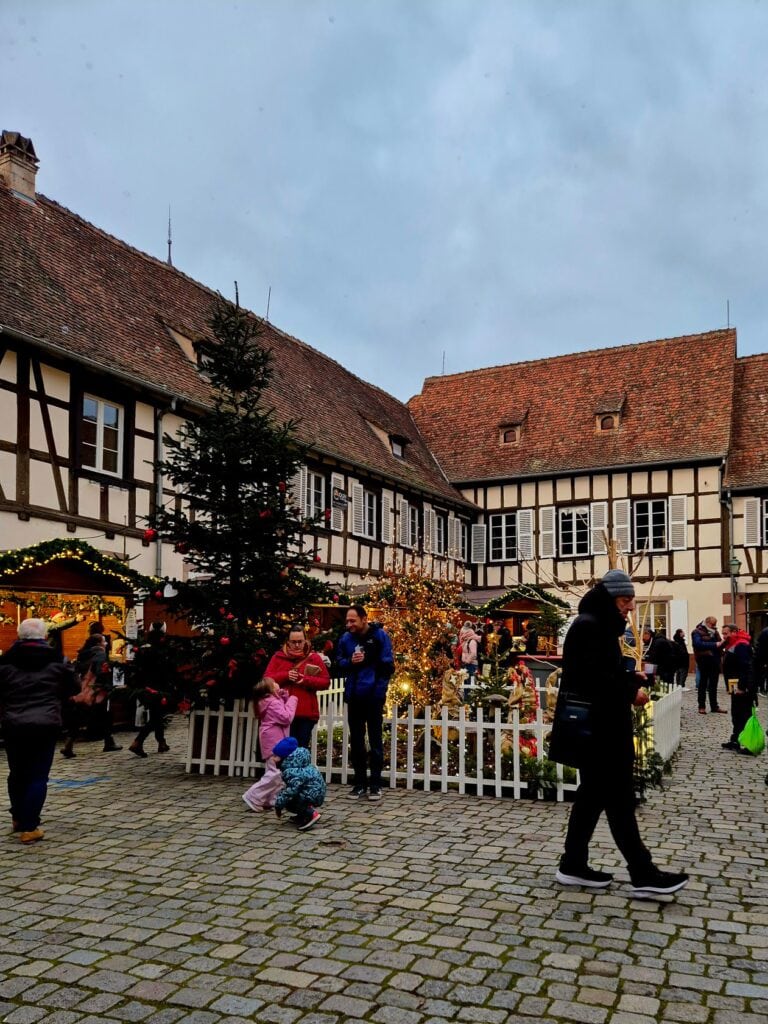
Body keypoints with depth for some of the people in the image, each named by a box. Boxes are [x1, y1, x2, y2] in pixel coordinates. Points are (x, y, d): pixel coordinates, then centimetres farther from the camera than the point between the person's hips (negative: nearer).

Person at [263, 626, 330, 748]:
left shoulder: (314, 657, 5)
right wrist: (285, 675, -14)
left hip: (307, 712, 0)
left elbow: (326, 682, 1)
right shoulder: (278, 656, 7)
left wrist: (306, 680, -14)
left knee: (302, 748, 6)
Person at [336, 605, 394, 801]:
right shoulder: (345, 638, 4)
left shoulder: (380, 636, -8)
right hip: (353, 696, 4)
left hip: (374, 696, -4)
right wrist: (350, 661, -10)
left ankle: (375, 784, 12)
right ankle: (360, 783, 20)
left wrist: (379, 687, -14)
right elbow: (339, 662, 12)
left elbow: (387, 665, -7)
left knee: (375, 740, 4)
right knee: (356, 741, 10)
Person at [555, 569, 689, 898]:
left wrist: (629, 676, 5)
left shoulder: (600, 625, 17)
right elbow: (593, 675, -24)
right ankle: (643, 875, 2)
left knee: (593, 794, 14)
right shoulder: (588, 626, -15)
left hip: (599, 724, 11)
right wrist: (630, 692, -16)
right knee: (618, 797, -4)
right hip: (597, 726, -11)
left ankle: (573, 865, 20)